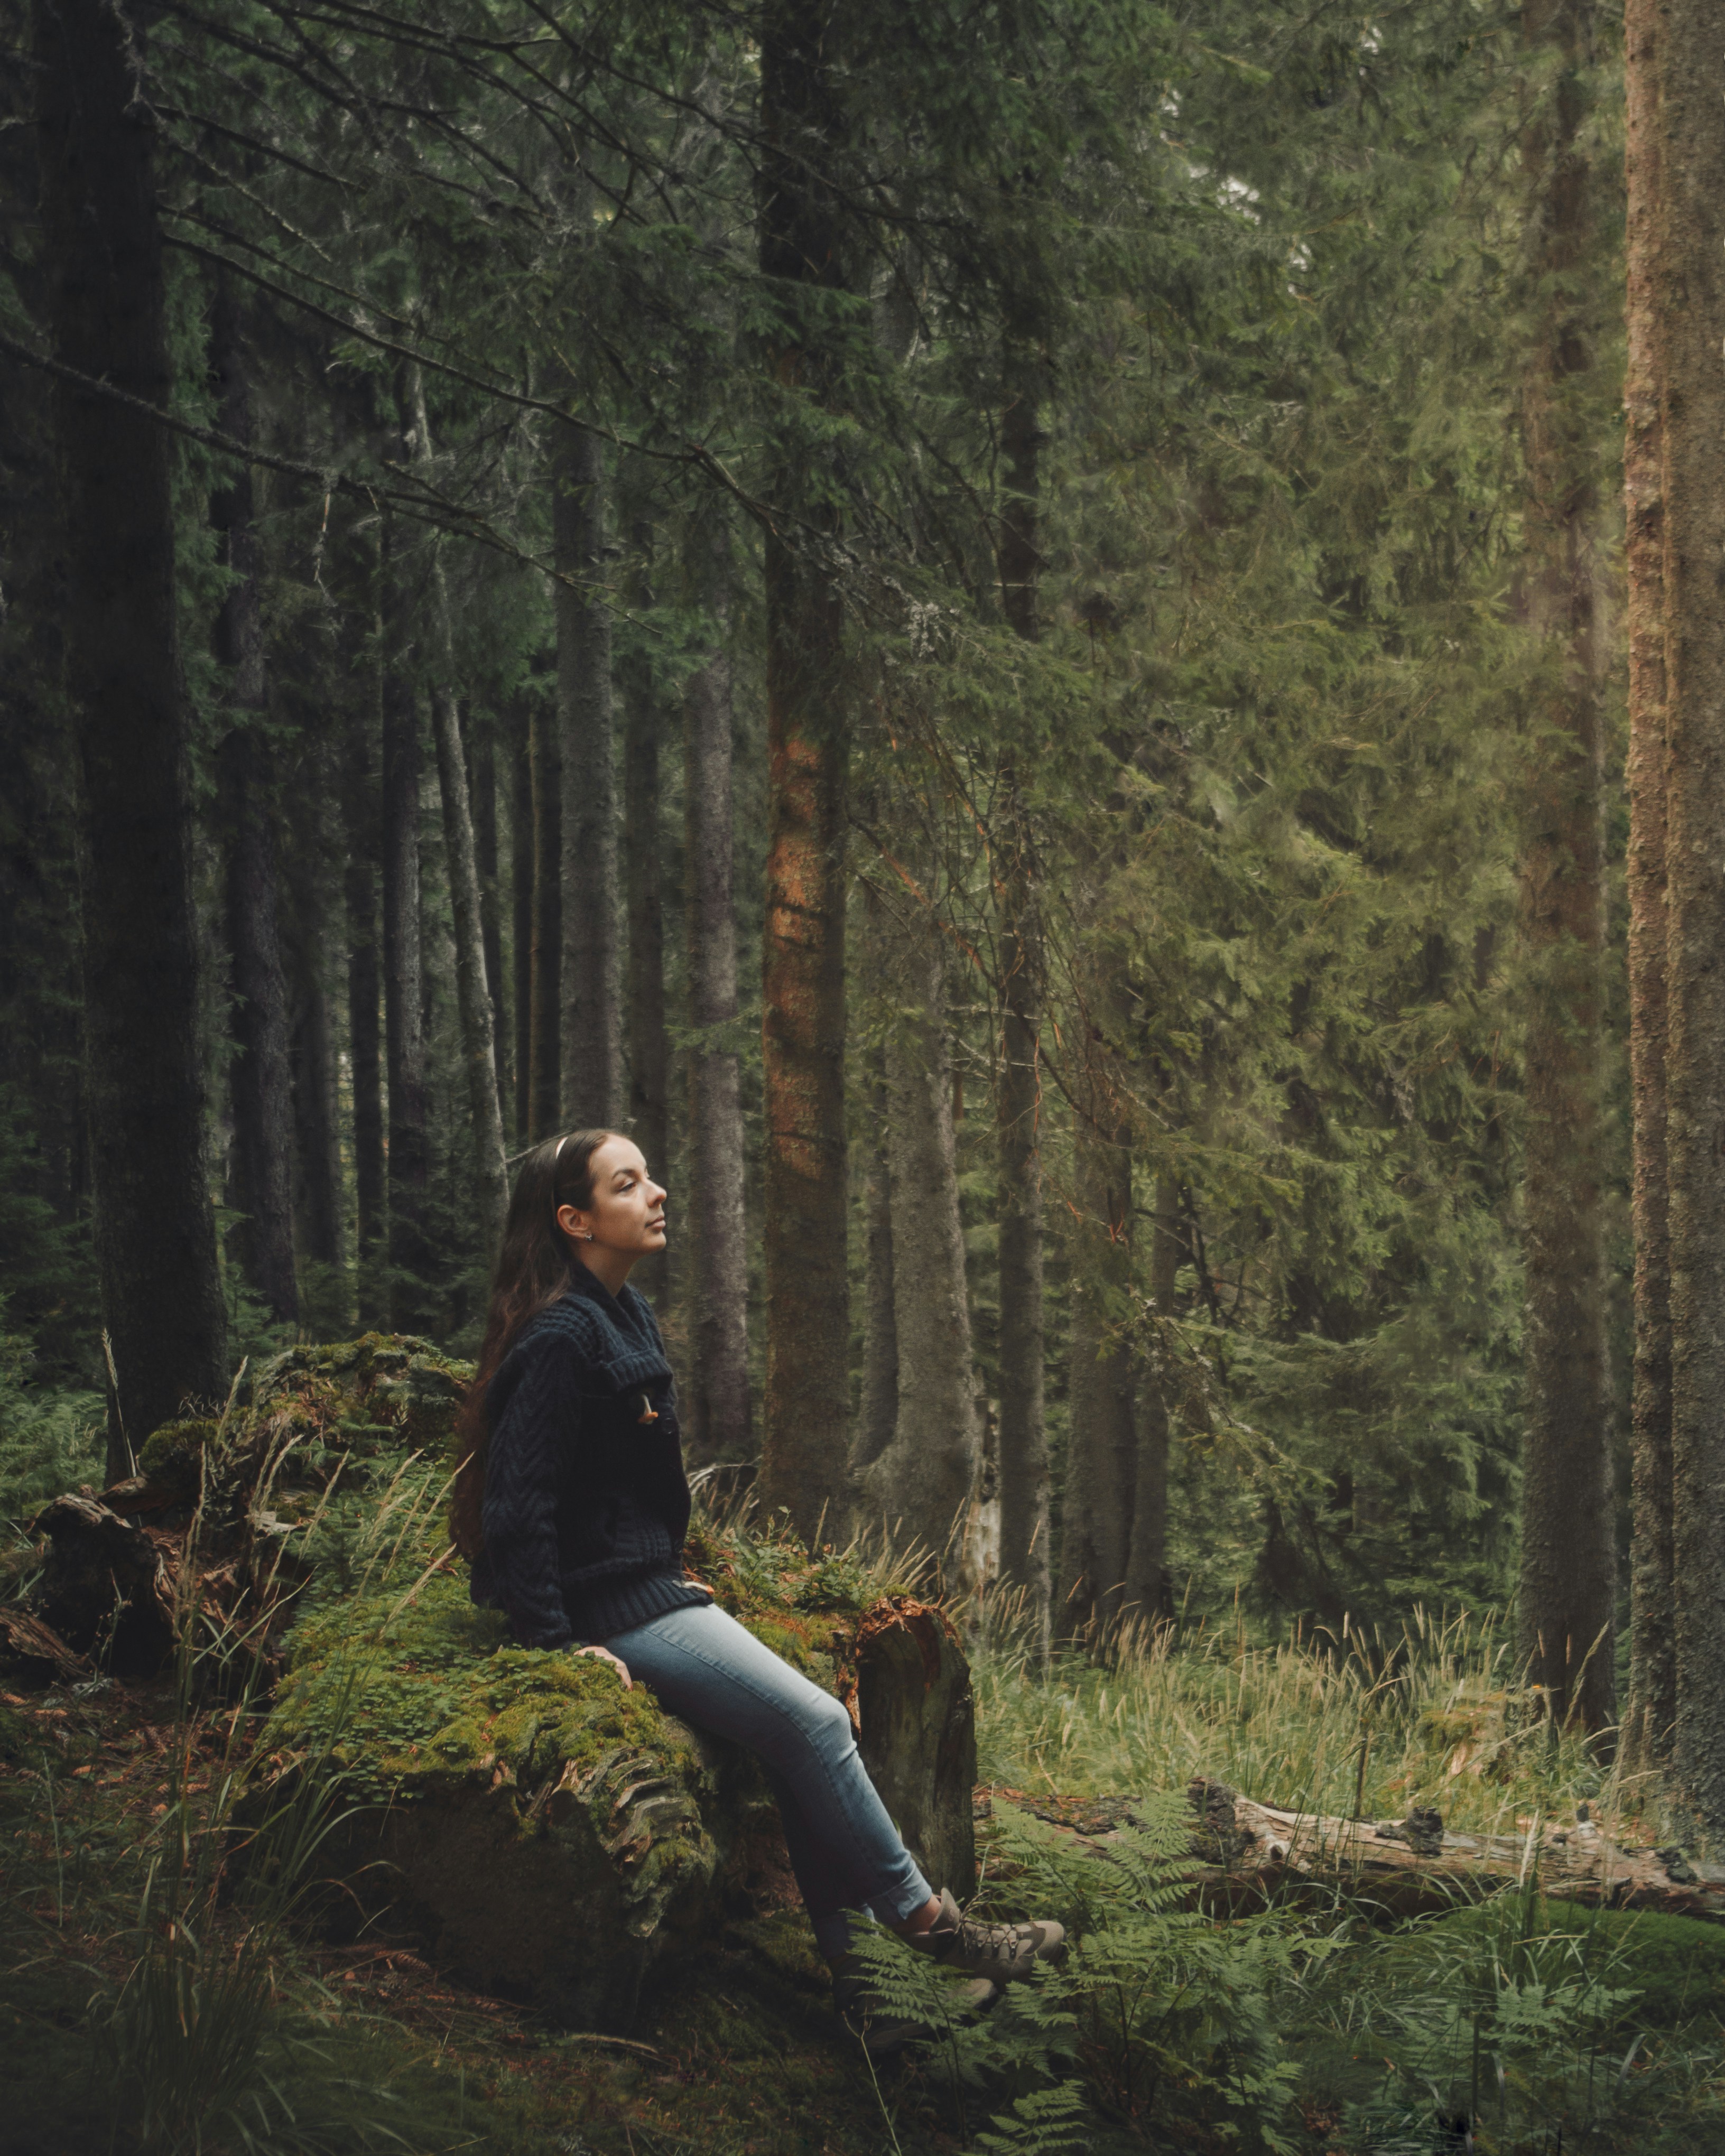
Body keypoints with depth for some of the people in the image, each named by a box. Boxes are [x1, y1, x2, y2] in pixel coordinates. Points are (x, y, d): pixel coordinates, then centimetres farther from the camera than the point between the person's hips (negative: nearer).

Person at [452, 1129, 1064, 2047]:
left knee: (804, 1738, -2)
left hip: (649, 1588, 10)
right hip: (610, 1613, -10)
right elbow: (517, 1504, -21)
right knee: (815, 1723, -14)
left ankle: (859, 1982, -1)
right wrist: (558, 1642, -20)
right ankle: (926, 1926, -2)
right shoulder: (560, 1338, -18)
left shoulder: (626, 1317, 13)